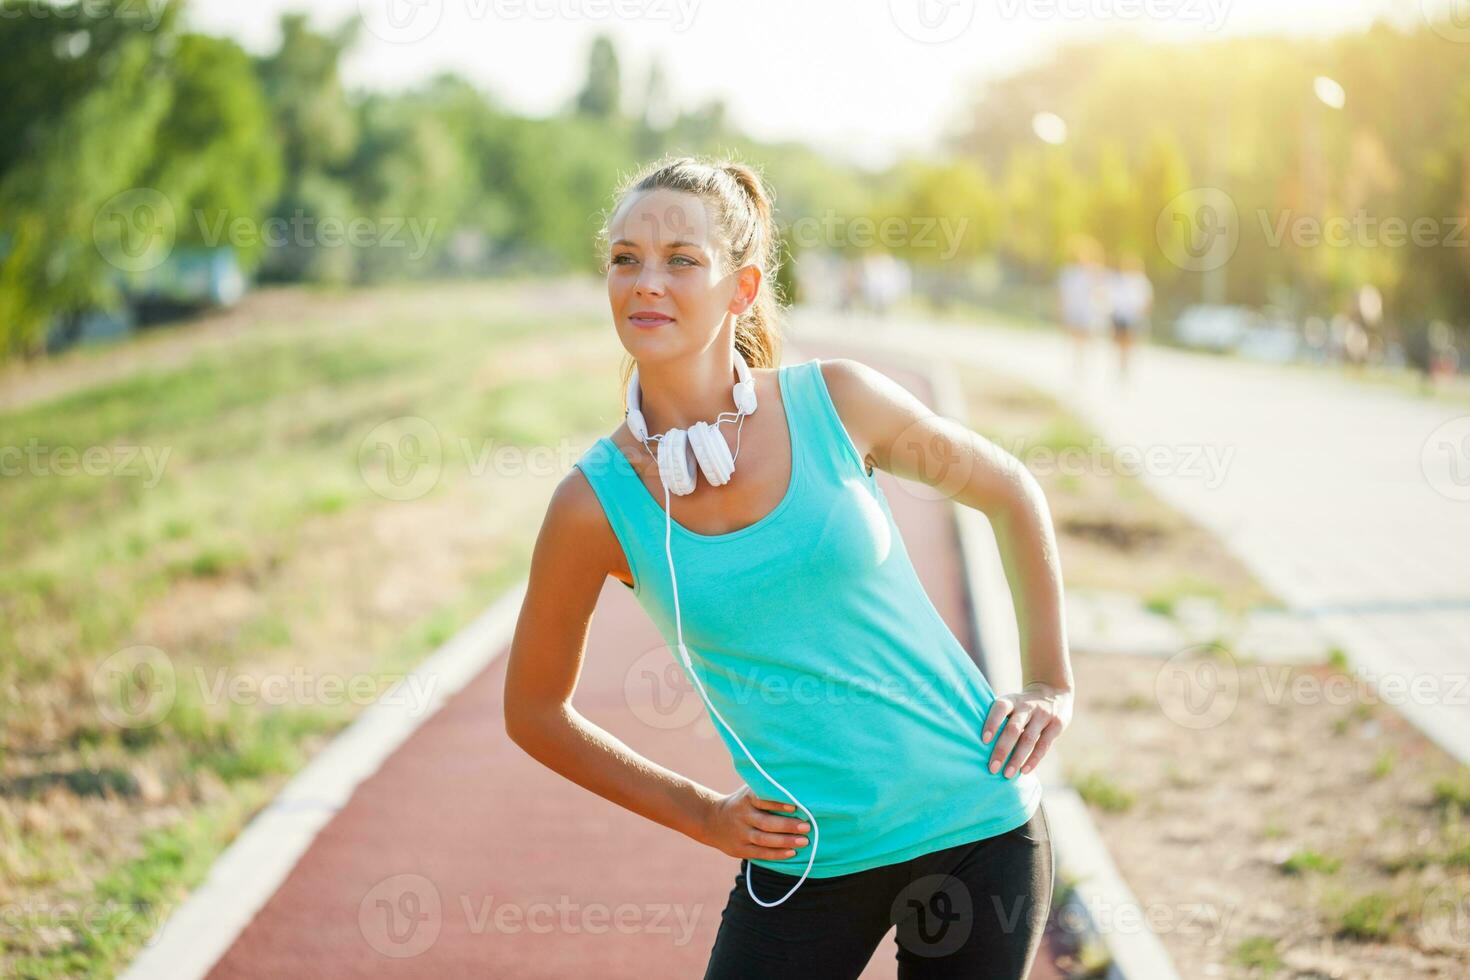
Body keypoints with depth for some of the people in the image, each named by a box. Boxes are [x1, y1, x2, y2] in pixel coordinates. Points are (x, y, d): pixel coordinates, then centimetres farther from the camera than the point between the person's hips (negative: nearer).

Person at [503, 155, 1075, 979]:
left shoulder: (838, 401, -8)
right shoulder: (596, 504, -9)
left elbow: (1009, 491, 10)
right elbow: (534, 711, 5)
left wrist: (1053, 683, 6)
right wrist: (701, 815, 2)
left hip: (977, 821, 0)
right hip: (804, 866, 0)